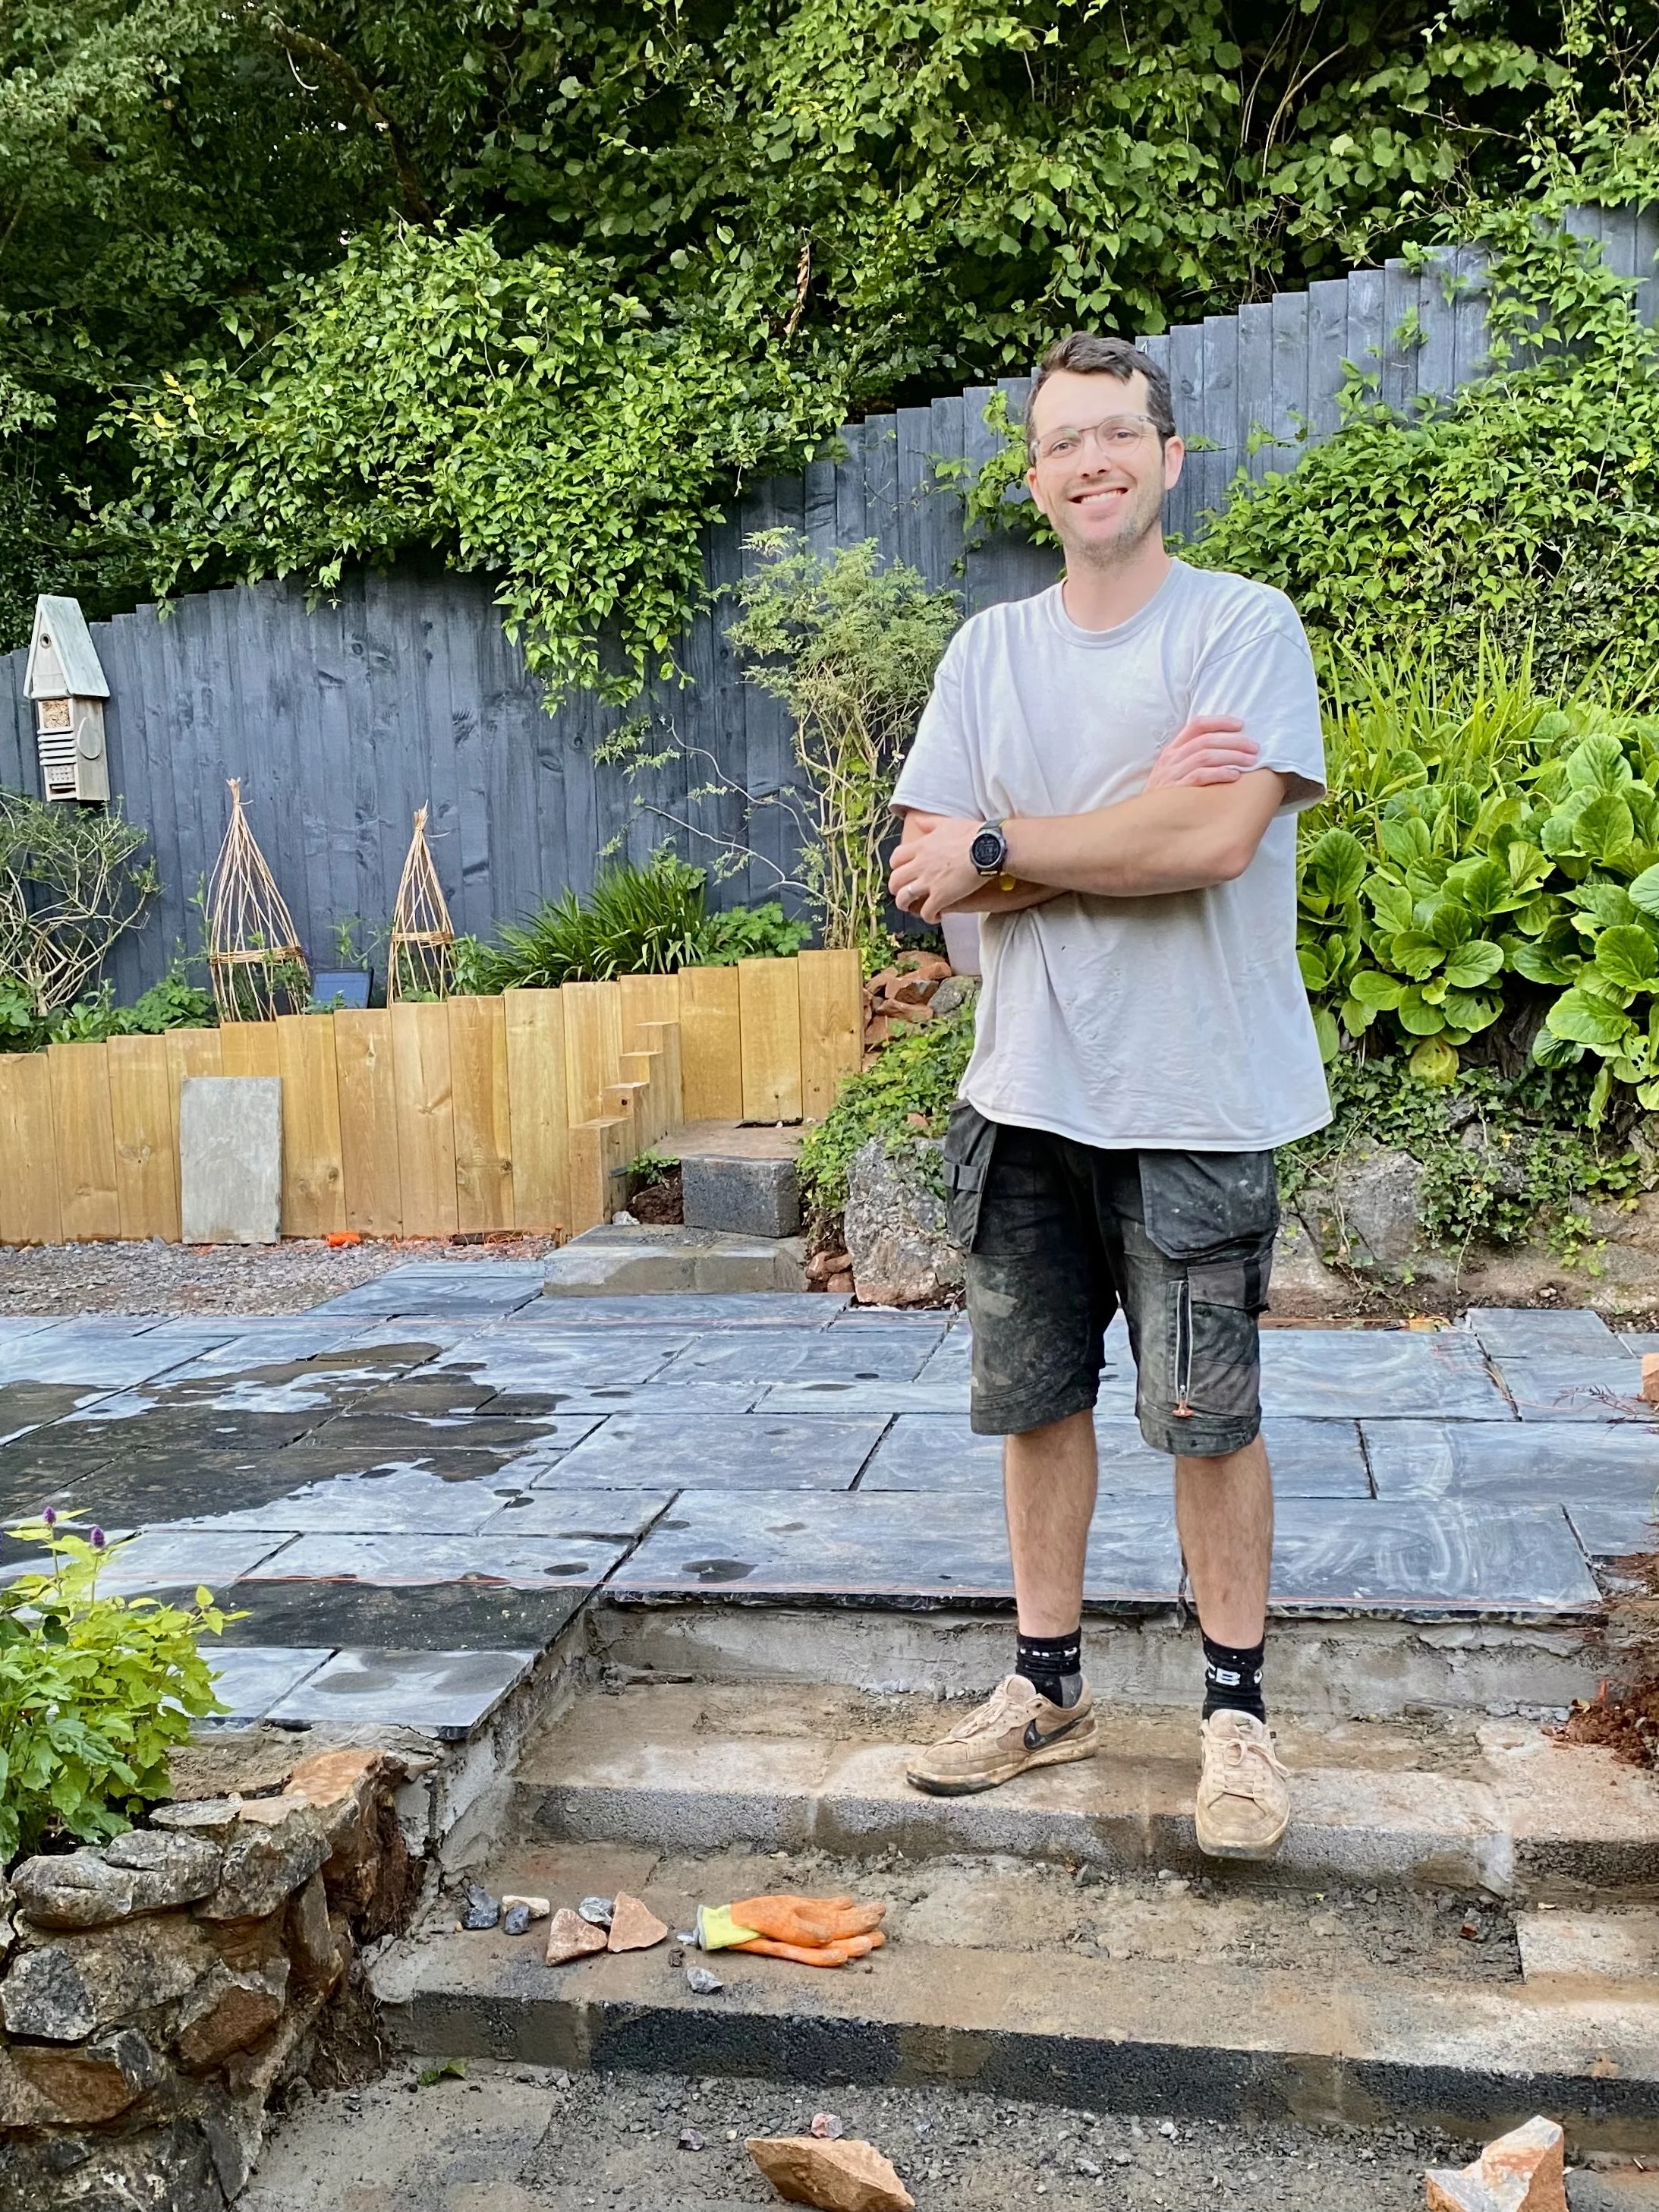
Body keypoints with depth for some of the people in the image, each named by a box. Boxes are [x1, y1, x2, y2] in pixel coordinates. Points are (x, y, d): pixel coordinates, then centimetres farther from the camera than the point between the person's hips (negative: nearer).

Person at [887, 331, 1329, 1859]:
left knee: (1210, 1413, 4)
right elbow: (928, 875, -1)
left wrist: (1001, 847, -11)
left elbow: (1218, 838, -20)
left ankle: (1237, 1710, 21)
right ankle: (1048, 1687, 29)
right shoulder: (989, 653, 9)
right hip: (1028, 1094, 5)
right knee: (1037, 1398, 13)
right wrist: (1131, 824, -13)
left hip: (1196, 1098, -4)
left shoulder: (1244, 626, -5)